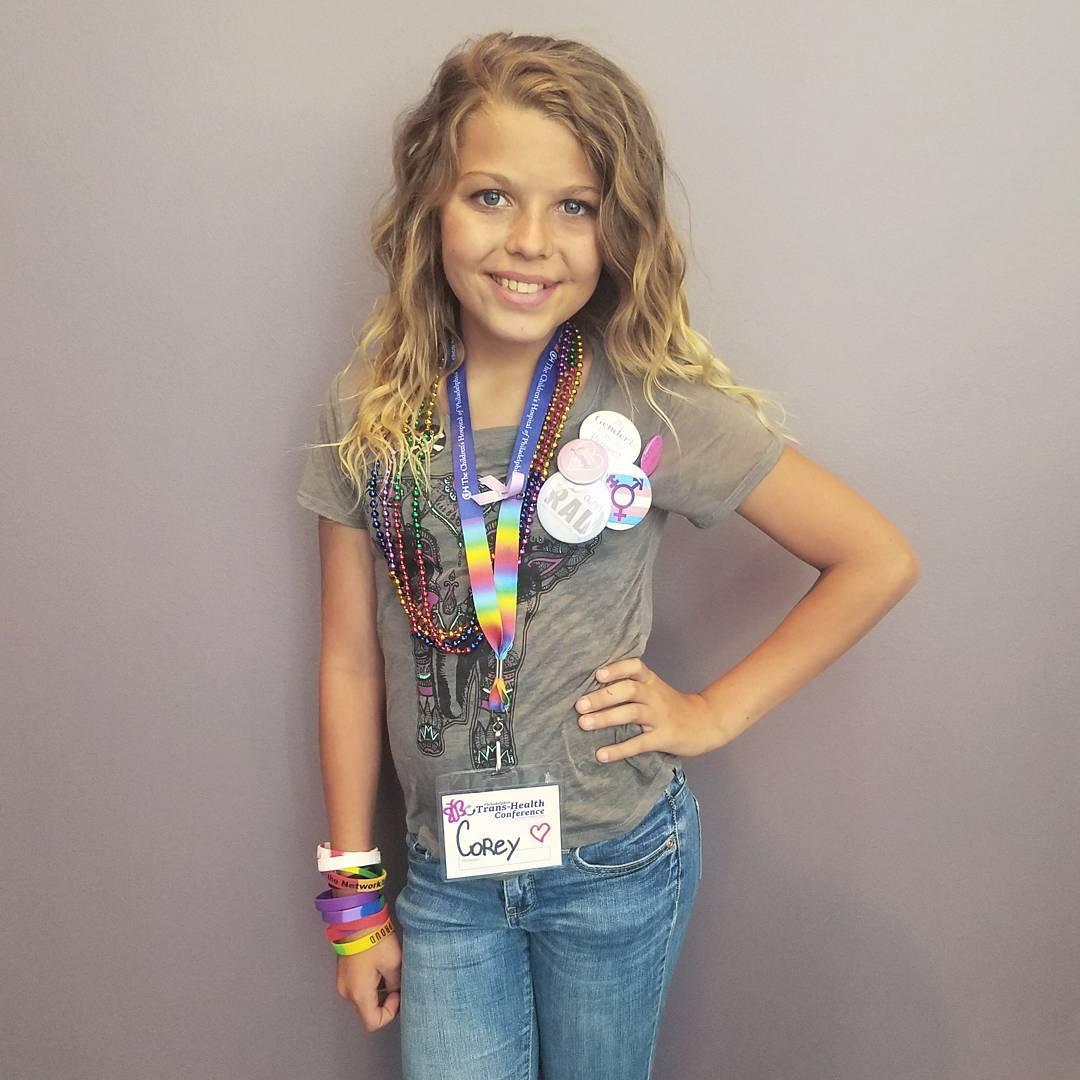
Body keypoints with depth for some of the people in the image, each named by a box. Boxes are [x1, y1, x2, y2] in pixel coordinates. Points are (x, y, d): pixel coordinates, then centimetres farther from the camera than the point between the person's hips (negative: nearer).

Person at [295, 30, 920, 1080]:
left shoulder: (658, 404, -15)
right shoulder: (366, 410, -7)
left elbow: (878, 559, -7)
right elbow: (352, 659, -2)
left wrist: (713, 711, -10)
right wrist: (355, 895, 3)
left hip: (616, 866, -1)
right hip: (446, 873, 2)